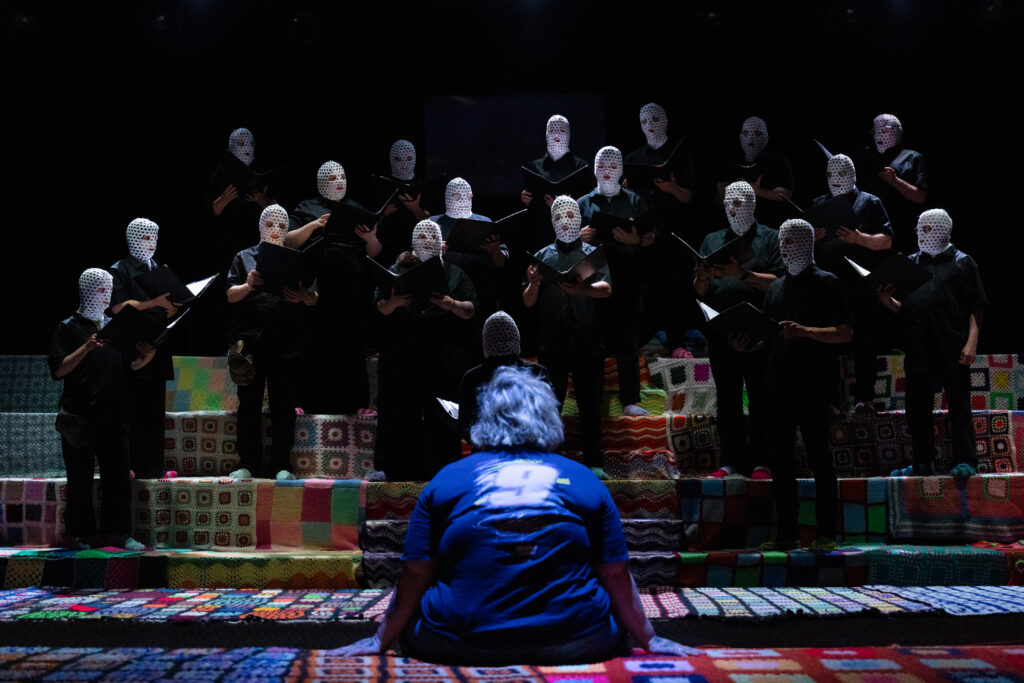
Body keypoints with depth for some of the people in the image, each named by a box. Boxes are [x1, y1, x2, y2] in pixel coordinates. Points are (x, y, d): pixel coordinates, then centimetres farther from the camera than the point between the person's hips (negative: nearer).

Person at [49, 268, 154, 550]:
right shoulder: (69, 328, 0)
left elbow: (130, 365, 18)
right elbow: (58, 370, -9)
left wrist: (146, 357, -3)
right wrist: (86, 349, -22)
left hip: (113, 418, 4)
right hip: (79, 419, -4)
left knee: (118, 477, 3)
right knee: (80, 480, 2)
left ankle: (118, 532, 9)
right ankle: (81, 535, 10)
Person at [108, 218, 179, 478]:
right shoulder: (120, 270, 0)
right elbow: (119, 307, -13)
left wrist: (173, 306, 0)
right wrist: (155, 302, -18)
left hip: (156, 346, 6)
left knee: (154, 411, 4)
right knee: (133, 410, -8)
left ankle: (152, 468, 7)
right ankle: (129, 466, -5)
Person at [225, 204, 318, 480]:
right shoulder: (245, 257, 13)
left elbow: (314, 299, 8)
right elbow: (230, 295, 5)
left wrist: (302, 297, -15)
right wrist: (248, 286, -16)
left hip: (287, 343, 0)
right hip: (250, 341, 0)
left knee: (284, 406, 1)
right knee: (249, 405, 2)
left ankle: (282, 465, 6)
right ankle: (247, 464, 9)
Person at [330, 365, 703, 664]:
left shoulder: (446, 480, 5)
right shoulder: (585, 481, 7)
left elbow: (414, 578, 5)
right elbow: (617, 576, 7)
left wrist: (380, 640, 17)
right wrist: (650, 641, 19)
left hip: (460, 645, 0)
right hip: (571, 644, 1)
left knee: (411, 626, 28)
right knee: (614, 621, 30)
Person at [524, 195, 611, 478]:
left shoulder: (593, 253, 9)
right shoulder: (542, 255, 13)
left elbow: (606, 290, -9)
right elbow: (527, 302, 8)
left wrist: (583, 289, -30)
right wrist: (533, 284, -14)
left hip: (587, 341, -1)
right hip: (551, 343, 1)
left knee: (590, 404, 2)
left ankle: (594, 462, 10)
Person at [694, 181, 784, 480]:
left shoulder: (769, 237, 6)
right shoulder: (712, 240, 18)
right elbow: (700, 292, 14)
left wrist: (742, 274, -17)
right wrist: (702, 277, -9)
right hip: (721, 330, 4)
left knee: (760, 398, -1)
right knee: (727, 399, 5)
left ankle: (760, 462, 3)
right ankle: (732, 461, 10)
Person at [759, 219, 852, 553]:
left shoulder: (825, 282, -1)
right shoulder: (776, 287, 18)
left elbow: (845, 333, -8)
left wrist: (804, 330, -20)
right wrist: (748, 341, 3)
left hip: (812, 384, -6)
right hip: (779, 383, 6)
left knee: (818, 456, -3)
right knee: (780, 457, 6)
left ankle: (826, 534, 5)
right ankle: (787, 534, 12)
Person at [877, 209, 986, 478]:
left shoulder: (962, 262, 6)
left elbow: (976, 308, 0)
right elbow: (904, 308, 19)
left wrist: (971, 342, -11)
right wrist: (888, 302, -3)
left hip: (953, 349, -5)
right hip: (918, 349, 5)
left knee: (959, 406, -2)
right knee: (917, 408, 7)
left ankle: (965, 462, 3)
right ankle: (923, 463, 15)